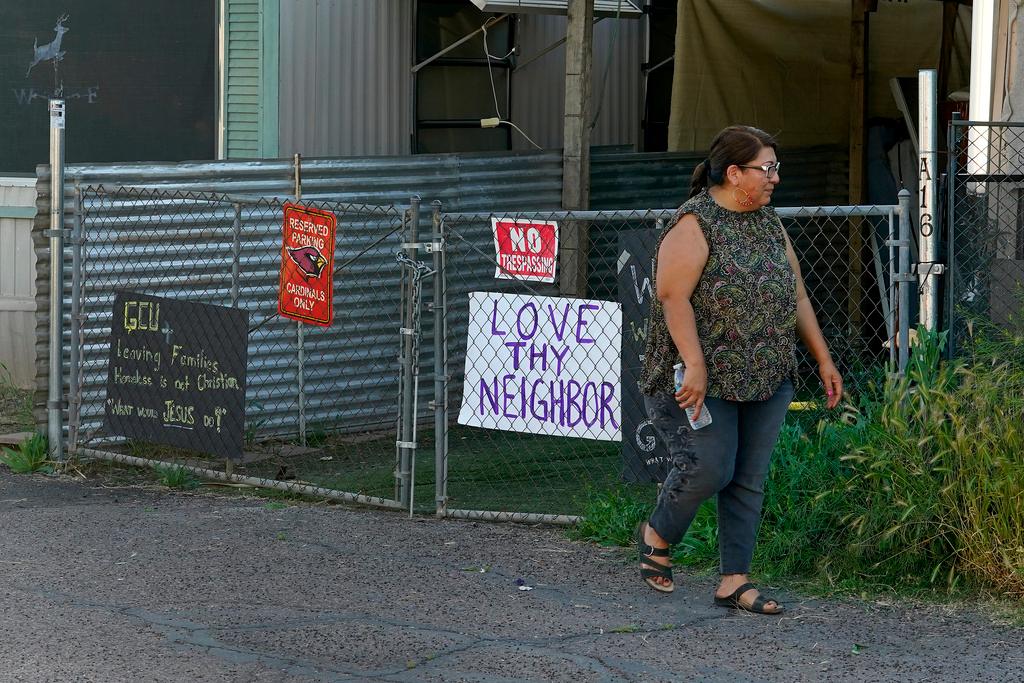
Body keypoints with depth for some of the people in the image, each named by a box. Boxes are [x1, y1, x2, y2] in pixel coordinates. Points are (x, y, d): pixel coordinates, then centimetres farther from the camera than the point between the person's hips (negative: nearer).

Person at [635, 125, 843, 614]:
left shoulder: (768, 223, 12)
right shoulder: (694, 225, -11)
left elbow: (796, 295, 17)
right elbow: (674, 297, -19)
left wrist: (823, 359, 15)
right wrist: (694, 366, -25)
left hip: (765, 381, 7)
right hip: (705, 381, -7)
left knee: (749, 480, 4)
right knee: (708, 468, -11)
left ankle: (734, 582, 10)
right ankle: (657, 535, 16)